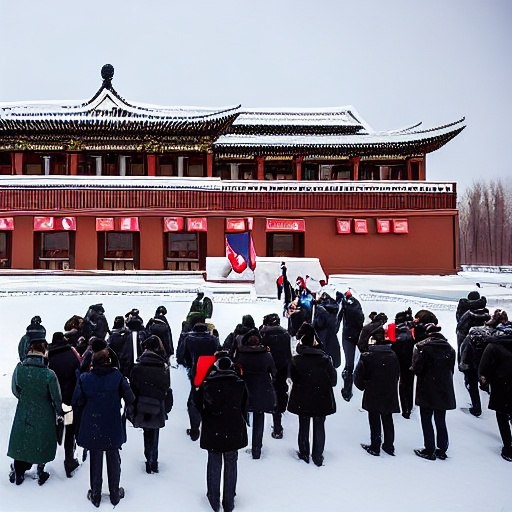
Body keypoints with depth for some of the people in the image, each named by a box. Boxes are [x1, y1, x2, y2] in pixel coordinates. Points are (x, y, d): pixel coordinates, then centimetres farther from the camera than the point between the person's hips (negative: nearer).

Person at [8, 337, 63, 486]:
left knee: (21, 441, 22)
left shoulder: (19, 369, -18)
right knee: (41, 442, 19)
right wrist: (59, 412, 5)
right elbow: (56, 397, -15)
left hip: (23, 413, 3)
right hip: (44, 416, -2)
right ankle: (40, 472, 32)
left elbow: (15, 391, -1)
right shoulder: (49, 374, -27)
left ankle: (18, 473, 35)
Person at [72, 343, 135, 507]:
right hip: (113, 428, 0)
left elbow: (76, 403, -10)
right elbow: (130, 399, -13)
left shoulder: (84, 378, -14)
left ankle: (95, 496, 29)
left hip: (92, 429, 0)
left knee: (95, 461, 17)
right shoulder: (117, 376, -15)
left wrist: (85, 413, 9)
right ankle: (115, 494, 30)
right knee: (113, 460, 17)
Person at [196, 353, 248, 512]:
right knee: (231, 464, 11)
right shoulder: (240, 384, -6)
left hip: (212, 431, 0)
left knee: (214, 465, 11)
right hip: (234, 431, 1)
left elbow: (199, 406, 0)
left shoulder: (206, 384, -11)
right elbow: (244, 408, 4)